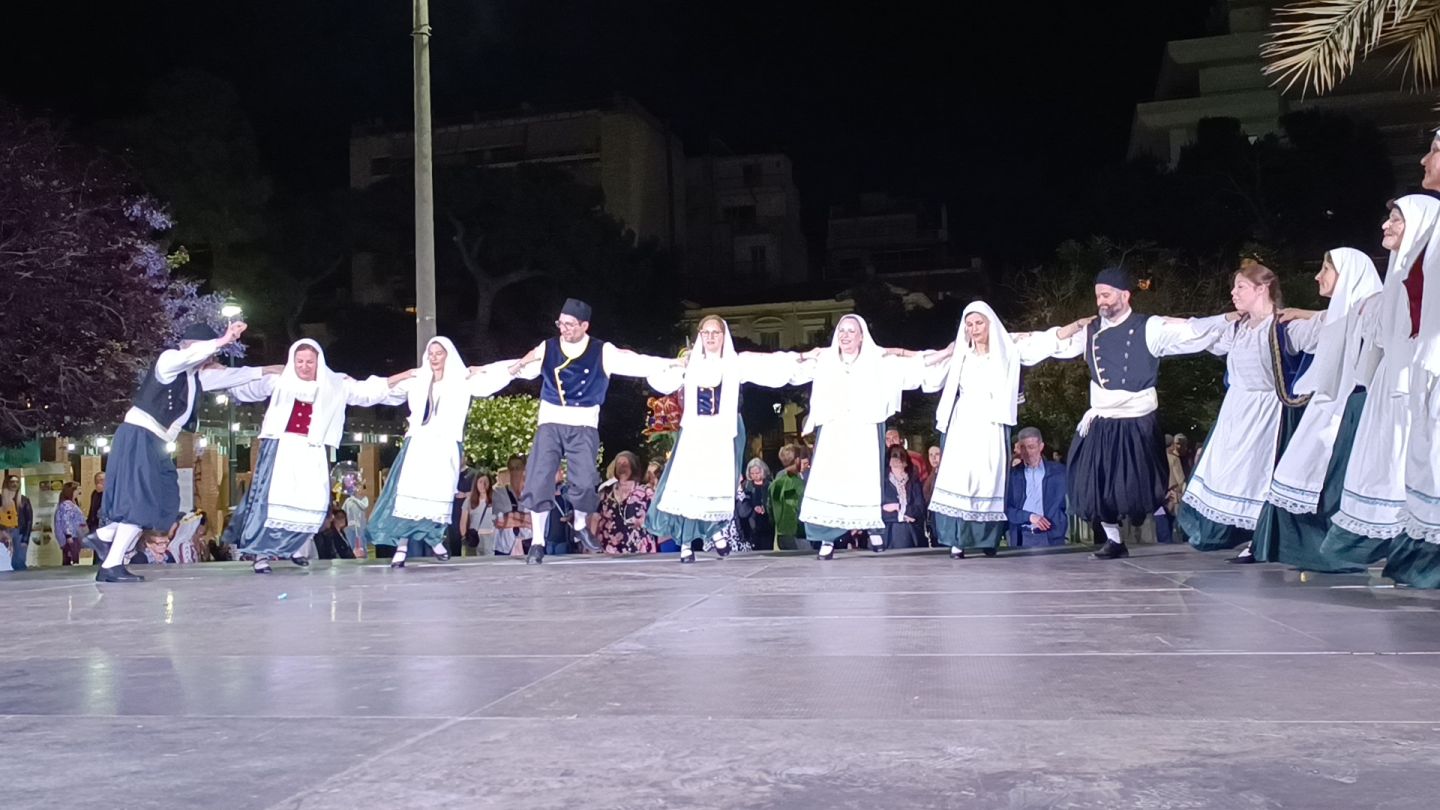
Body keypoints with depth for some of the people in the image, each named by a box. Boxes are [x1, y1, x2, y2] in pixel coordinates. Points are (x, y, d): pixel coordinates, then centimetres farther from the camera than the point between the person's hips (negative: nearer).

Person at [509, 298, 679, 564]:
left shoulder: (603, 352, -3)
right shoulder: (547, 348, 1)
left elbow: (637, 363, -8)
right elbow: (520, 371, 13)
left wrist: (673, 363, -14)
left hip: (583, 426, -1)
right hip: (550, 423, 1)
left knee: (585, 482, -9)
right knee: (539, 480, -6)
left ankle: (581, 525, 23)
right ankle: (537, 542, 6)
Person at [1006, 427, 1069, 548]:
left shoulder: (1059, 471, 7)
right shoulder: (1012, 474, 8)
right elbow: (1006, 508, 3)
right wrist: (1029, 516, -11)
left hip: (1051, 537, -1)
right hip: (1021, 538, 1)